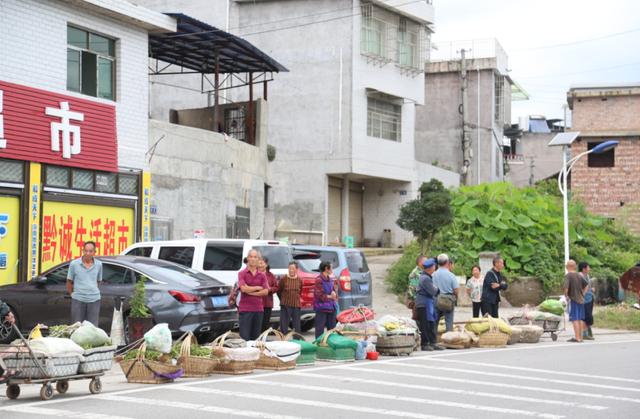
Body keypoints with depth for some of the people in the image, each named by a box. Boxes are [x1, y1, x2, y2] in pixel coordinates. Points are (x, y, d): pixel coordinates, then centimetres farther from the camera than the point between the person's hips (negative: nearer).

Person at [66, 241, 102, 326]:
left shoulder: (98, 264, 4)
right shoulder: (74, 264, -3)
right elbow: (69, 281, 6)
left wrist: (92, 291, 9)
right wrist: (72, 294, 7)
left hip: (94, 300, 2)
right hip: (78, 300, -2)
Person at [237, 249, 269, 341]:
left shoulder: (262, 275, 10)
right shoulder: (242, 273, 1)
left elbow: (265, 291, -2)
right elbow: (243, 288, -14)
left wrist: (251, 292, -11)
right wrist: (258, 288, -4)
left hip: (258, 309, 4)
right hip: (245, 308, -3)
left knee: (256, 337, 7)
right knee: (244, 337, -6)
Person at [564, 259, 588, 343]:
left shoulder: (568, 276, -10)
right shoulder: (579, 275, 9)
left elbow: (566, 287, -22)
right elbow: (586, 285, 17)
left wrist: (566, 295, -8)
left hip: (573, 299, -6)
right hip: (581, 299, 6)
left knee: (575, 319, -5)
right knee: (580, 319, 13)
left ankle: (577, 338, -7)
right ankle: (580, 337, 18)